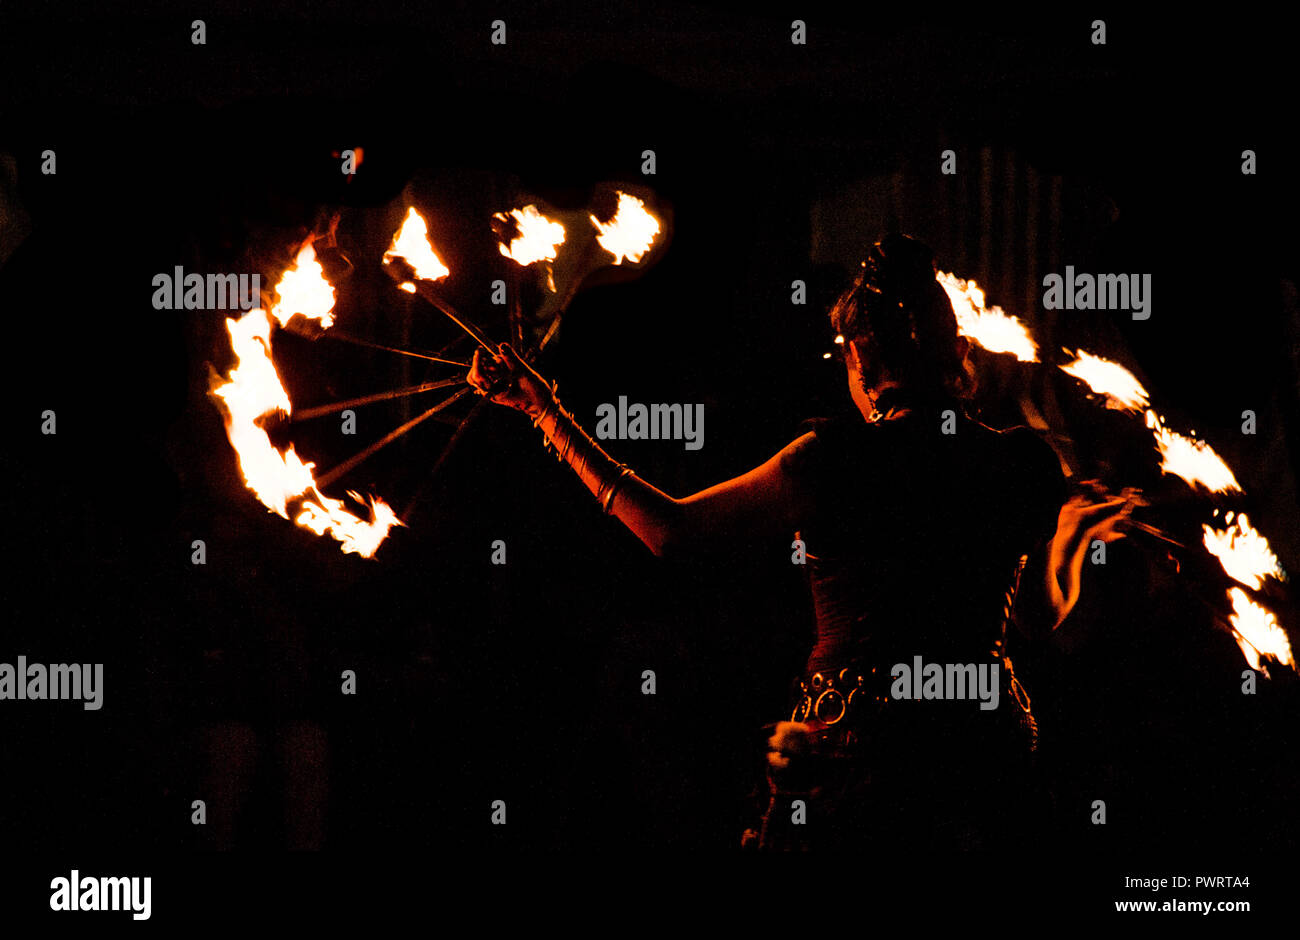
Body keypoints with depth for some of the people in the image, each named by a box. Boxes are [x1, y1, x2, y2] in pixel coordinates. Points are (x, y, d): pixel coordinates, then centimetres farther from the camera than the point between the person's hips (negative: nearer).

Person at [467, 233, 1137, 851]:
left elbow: (667, 529, -3)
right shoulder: (1025, 464, -1)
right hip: (983, 762, 4)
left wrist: (546, 413, 5)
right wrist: (1075, 534, 36)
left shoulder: (836, 460, -11)